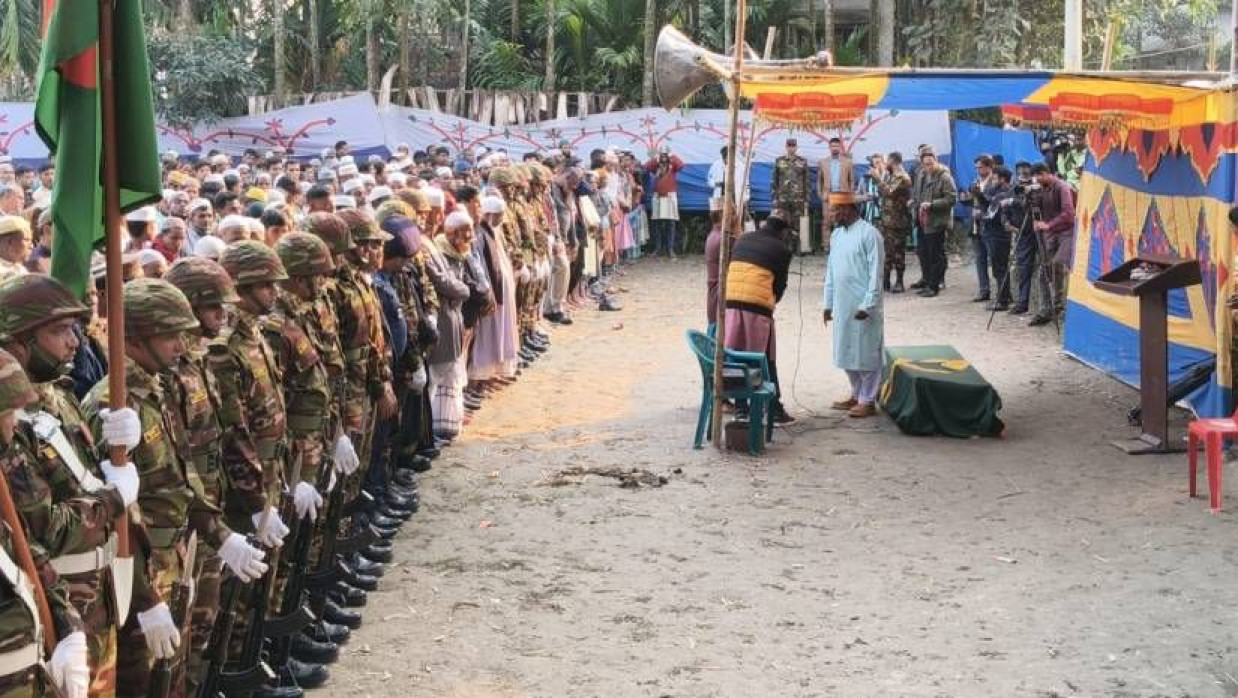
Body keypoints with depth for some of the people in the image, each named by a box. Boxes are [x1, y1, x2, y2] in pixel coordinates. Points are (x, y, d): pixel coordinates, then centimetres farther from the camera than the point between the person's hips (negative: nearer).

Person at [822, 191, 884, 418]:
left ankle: (868, 400, 6)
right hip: (842, 305, 8)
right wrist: (828, 303, 13)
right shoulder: (837, 234, 11)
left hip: (862, 307, -7)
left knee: (866, 353, -1)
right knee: (847, 352, 13)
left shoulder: (869, 234, -12)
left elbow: (876, 273, -14)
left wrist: (867, 305, -18)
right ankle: (856, 394, 25)